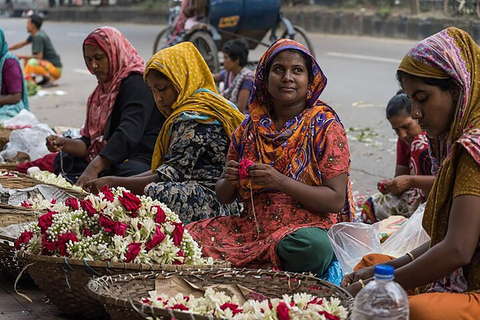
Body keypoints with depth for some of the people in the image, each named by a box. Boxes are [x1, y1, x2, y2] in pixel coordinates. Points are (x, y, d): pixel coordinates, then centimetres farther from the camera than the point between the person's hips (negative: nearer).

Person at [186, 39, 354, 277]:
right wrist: (229, 180, -9)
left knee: (313, 245, -39)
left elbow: (336, 200, -10)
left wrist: (280, 181, -20)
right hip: (251, 226, 3)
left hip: (307, 227, -3)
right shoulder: (249, 128, 12)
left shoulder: (325, 126, 0)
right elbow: (224, 197, 16)